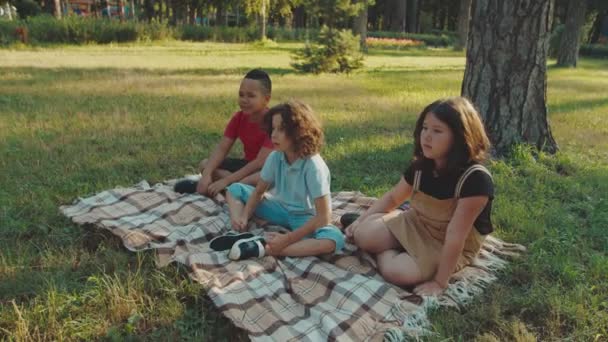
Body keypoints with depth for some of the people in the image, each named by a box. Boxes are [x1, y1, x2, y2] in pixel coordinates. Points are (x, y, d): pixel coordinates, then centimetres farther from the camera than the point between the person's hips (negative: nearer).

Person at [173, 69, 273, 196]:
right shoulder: (238, 118, -4)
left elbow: (261, 162, -30)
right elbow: (221, 148, -10)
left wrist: (226, 181, -34)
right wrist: (206, 175, -29)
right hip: (247, 164, 7)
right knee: (204, 165, -8)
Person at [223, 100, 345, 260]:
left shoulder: (313, 167, -28)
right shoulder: (275, 157, -12)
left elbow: (323, 216, -28)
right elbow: (258, 192, 1)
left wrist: (288, 239, -31)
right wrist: (244, 217, -16)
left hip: (306, 218, -5)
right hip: (281, 209, 5)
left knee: (334, 239, -38)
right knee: (235, 189, 1)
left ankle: (264, 248, -39)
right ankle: (242, 235, -23)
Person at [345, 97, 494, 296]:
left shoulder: (475, 178, -29)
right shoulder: (420, 166, -8)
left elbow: (455, 235, -29)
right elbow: (392, 198, 9)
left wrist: (439, 282, -24)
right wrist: (360, 221, 2)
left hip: (452, 248, -5)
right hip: (414, 225, 5)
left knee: (396, 272, -28)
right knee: (363, 235, -15)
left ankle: (385, 251, 3)